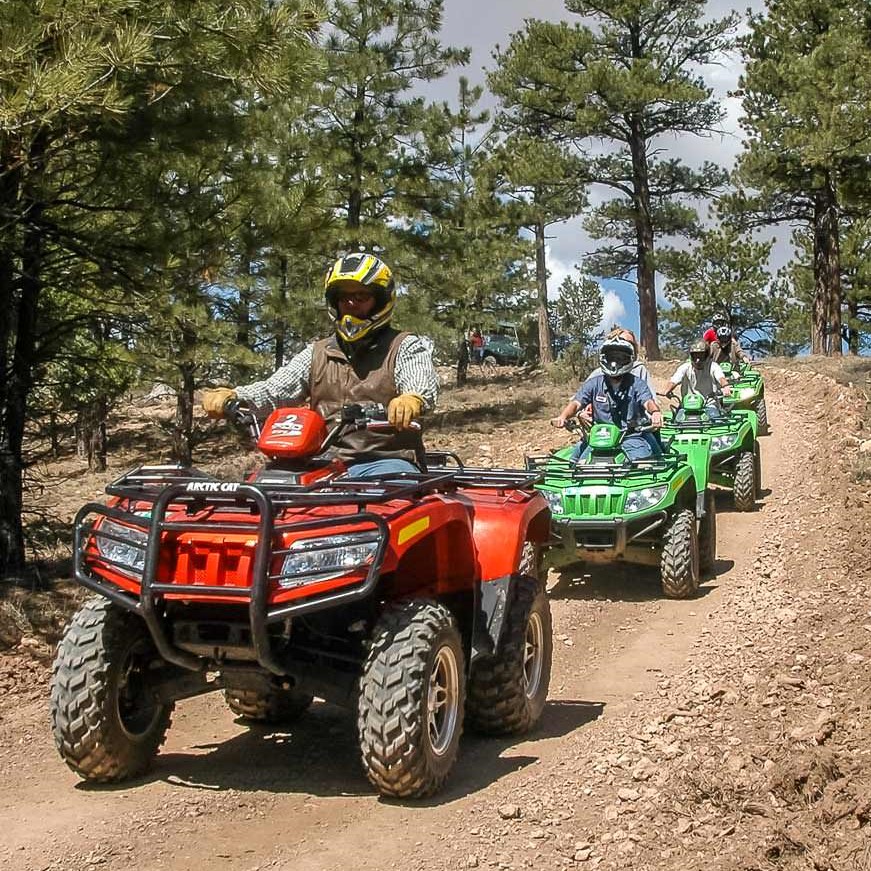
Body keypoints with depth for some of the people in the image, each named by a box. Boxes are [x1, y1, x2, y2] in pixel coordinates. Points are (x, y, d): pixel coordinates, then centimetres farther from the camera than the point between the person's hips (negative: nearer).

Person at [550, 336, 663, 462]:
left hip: (632, 436, -1)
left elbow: (647, 401, -15)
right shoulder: (593, 383, 6)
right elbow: (576, 403, -3)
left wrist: (655, 412, -41)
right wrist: (562, 417, -26)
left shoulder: (637, 384, 1)